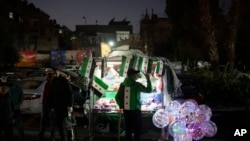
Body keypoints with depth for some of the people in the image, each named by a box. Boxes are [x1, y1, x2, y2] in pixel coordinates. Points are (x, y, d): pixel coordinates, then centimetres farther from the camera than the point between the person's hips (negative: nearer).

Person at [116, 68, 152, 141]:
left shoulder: (122, 84, 3)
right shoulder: (136, 85, -12)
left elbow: (117, 97, 5)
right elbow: (149, 90, -6)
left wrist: (121, 106, 16)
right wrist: (148, 79, -1)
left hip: (126, 110, 5)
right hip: (135, 110, -5)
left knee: (128, 129, 12)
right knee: (137, 130, 4)